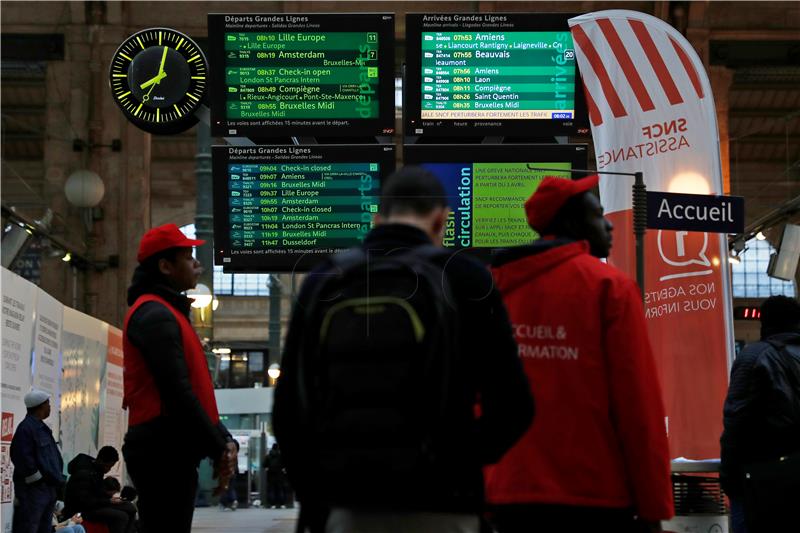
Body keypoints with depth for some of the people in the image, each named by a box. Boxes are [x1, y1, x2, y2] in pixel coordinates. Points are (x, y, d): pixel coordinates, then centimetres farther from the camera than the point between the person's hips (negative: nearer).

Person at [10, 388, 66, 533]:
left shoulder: (42, 428, 18)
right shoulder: (26, 428, -13)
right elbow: (22, 458, -20)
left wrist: (58, 480, 12)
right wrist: (38, 479, -16)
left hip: (49, 489, 10)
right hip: (32, 489, -10)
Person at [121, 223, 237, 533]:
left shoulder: (168, 313, 22)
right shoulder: (155, 316, -11)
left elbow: (196, 389, 22)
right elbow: (178, 393, -19)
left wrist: (223, 440, 9)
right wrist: (218, 449, -15)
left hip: (172, 452, 11)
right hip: (163, 452, -11)